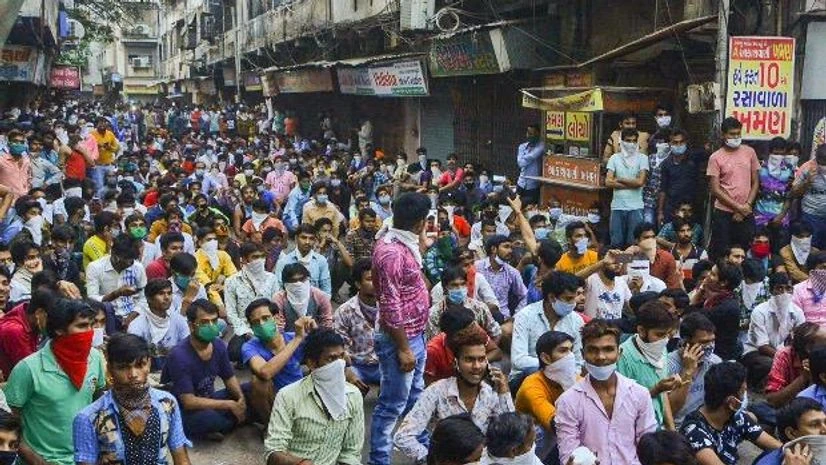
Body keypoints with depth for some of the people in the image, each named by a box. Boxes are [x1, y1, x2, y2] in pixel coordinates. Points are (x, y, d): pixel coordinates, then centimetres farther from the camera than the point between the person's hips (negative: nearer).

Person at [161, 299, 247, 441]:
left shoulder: (218, 345, -5)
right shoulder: (179, 356, -26)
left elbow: (229, 378, 8)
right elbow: (188, 402, -27)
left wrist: (241, 398, -14)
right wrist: (230, 405, -26)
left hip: (208, 401, 8)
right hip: (183, 412, -8)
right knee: (209, 417, -38)